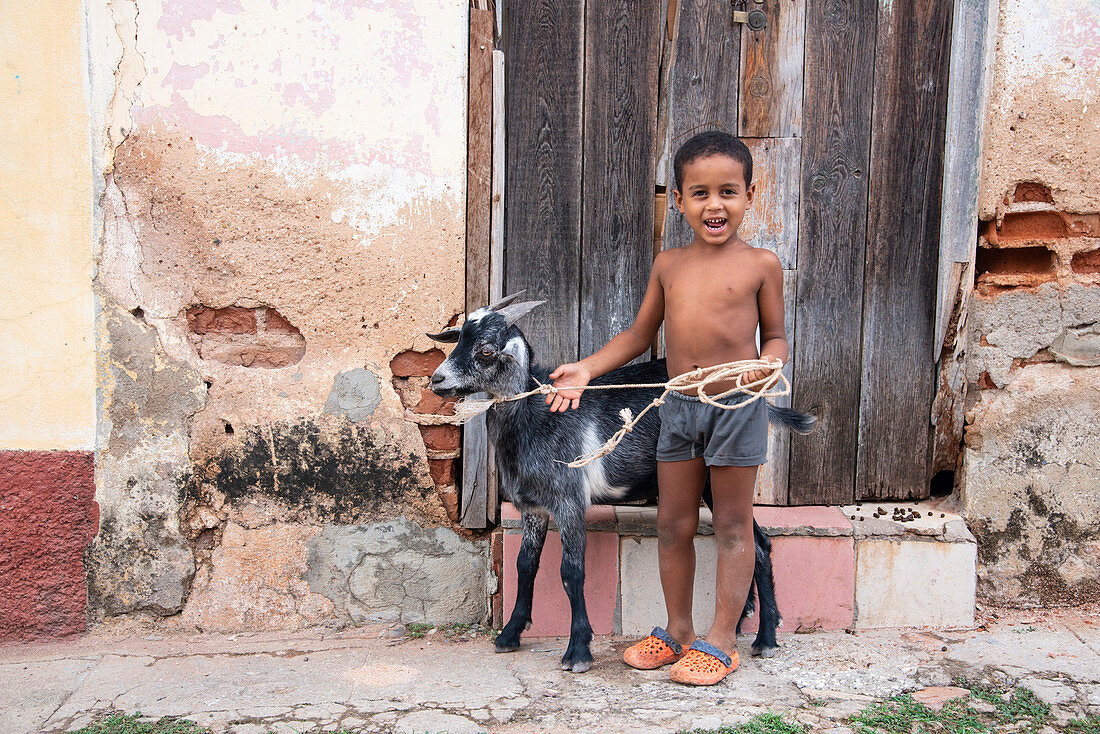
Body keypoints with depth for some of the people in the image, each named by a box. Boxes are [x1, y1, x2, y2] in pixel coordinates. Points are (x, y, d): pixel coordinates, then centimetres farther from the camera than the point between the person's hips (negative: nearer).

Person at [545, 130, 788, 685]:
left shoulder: (760, 264, -2)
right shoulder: (668, 266, 8)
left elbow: (774, 335, 4)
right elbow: (639, 335, 15)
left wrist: (770, 361, -19)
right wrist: (587, 368, 5)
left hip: (737, 406, -4)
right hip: (678, 406, 4)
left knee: (733, 524, 7)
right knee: (673, 523, 11)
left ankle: (721, 640, 19)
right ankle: (677, 629, 29)